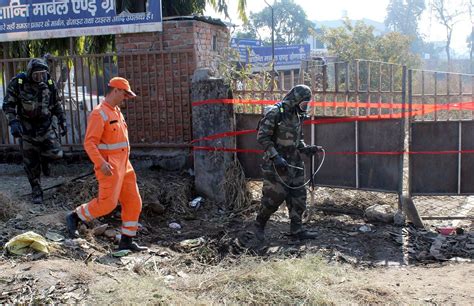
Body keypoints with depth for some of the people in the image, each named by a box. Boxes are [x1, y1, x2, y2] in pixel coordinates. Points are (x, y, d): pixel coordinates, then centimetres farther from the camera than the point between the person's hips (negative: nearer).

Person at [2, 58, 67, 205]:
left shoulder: (50, 83, -5)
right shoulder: (17, 83, -13)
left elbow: (57, 105, 8)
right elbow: (8, 105, -9)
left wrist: (62, 122, 7)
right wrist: (13, 122, -22)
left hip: (46, 125, 1)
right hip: (26, 128, -1)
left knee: (55, 154, -12)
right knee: (31, 163, 4)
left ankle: (44, 159, 24)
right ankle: (36, 191, 20)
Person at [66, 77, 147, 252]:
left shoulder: (116, 111, 17)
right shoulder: (99, 114, -12)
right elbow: (89, 143, -19)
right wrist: (101, 163, -31)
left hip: (124, 166, 9)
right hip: (109, 167, -9)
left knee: (133, 203, 5)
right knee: (107, 203, -13)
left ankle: (126, 241, 12)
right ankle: (75, 217, 10)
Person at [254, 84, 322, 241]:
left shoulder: (297, 115, 10)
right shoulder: (275, 112, -14)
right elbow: (262, 137, -17)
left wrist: (307, 148, 1)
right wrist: (275, 156, -23)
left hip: (294, 163, 8)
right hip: (276, 164, -8)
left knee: (299, 196, 8)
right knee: (273, 197, -2)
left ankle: (296, 229, 17)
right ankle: (259, 225, 20)